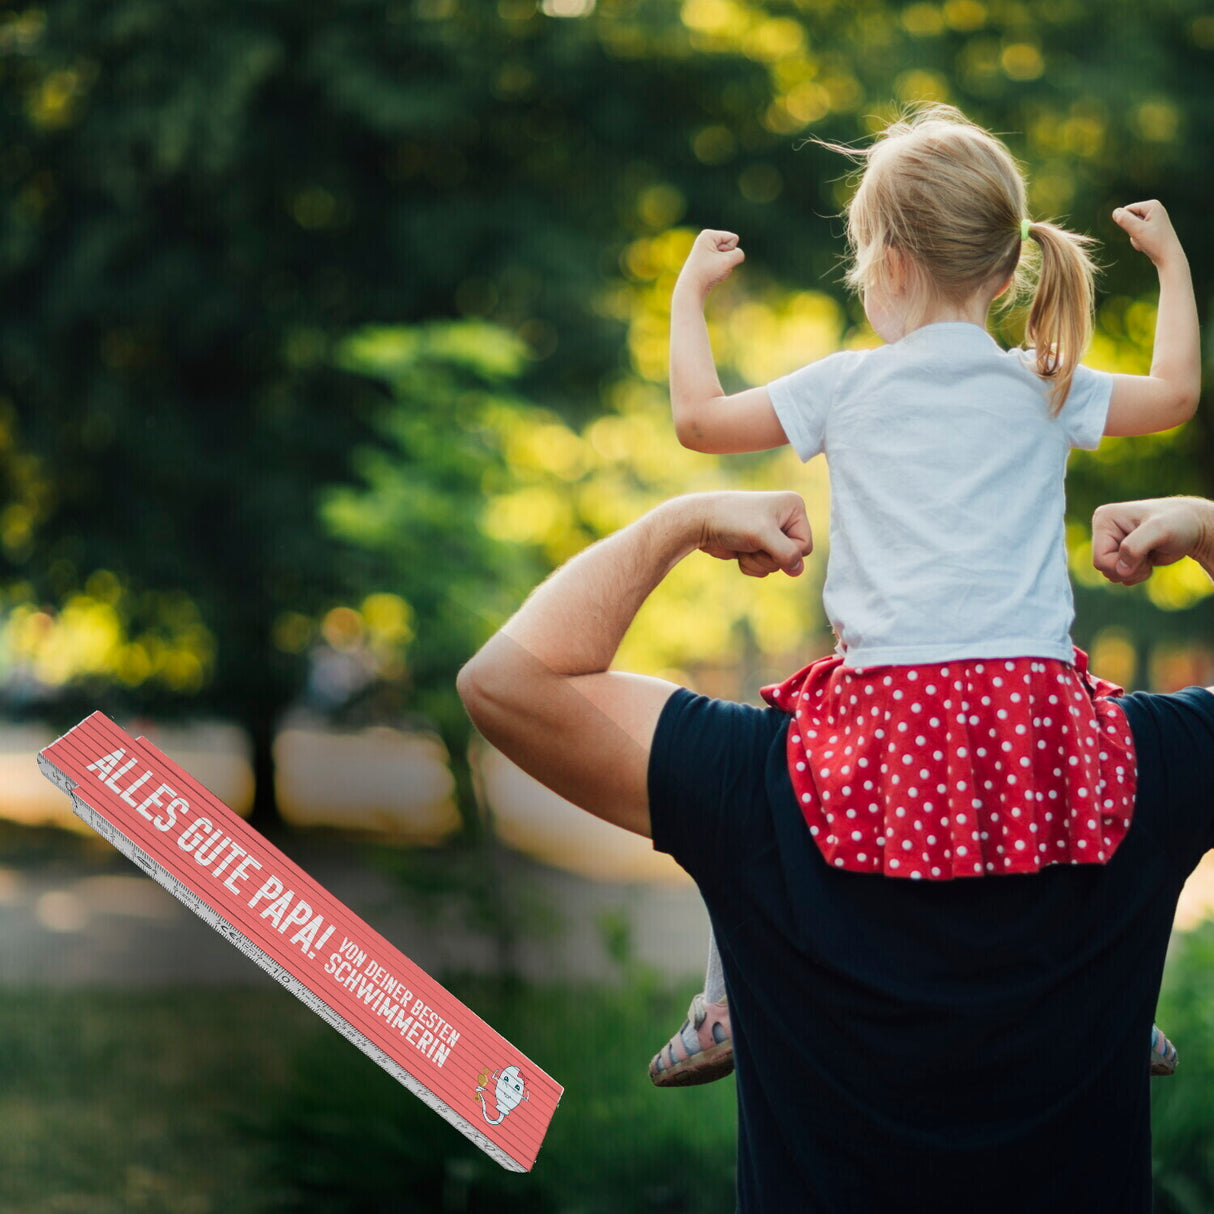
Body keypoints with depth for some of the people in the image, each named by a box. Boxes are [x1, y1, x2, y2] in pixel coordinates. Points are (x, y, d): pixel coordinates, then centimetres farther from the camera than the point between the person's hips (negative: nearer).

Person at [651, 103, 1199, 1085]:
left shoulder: (847, 386, 6)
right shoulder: (1047, 390, 10)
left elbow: (698, 417, 13)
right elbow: (1176, 393, 24)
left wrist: (690, 291, 28)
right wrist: (1170, 258, 37)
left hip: (893, 695, -2)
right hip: (1033, 690, 2)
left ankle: (727, 1008, 17)